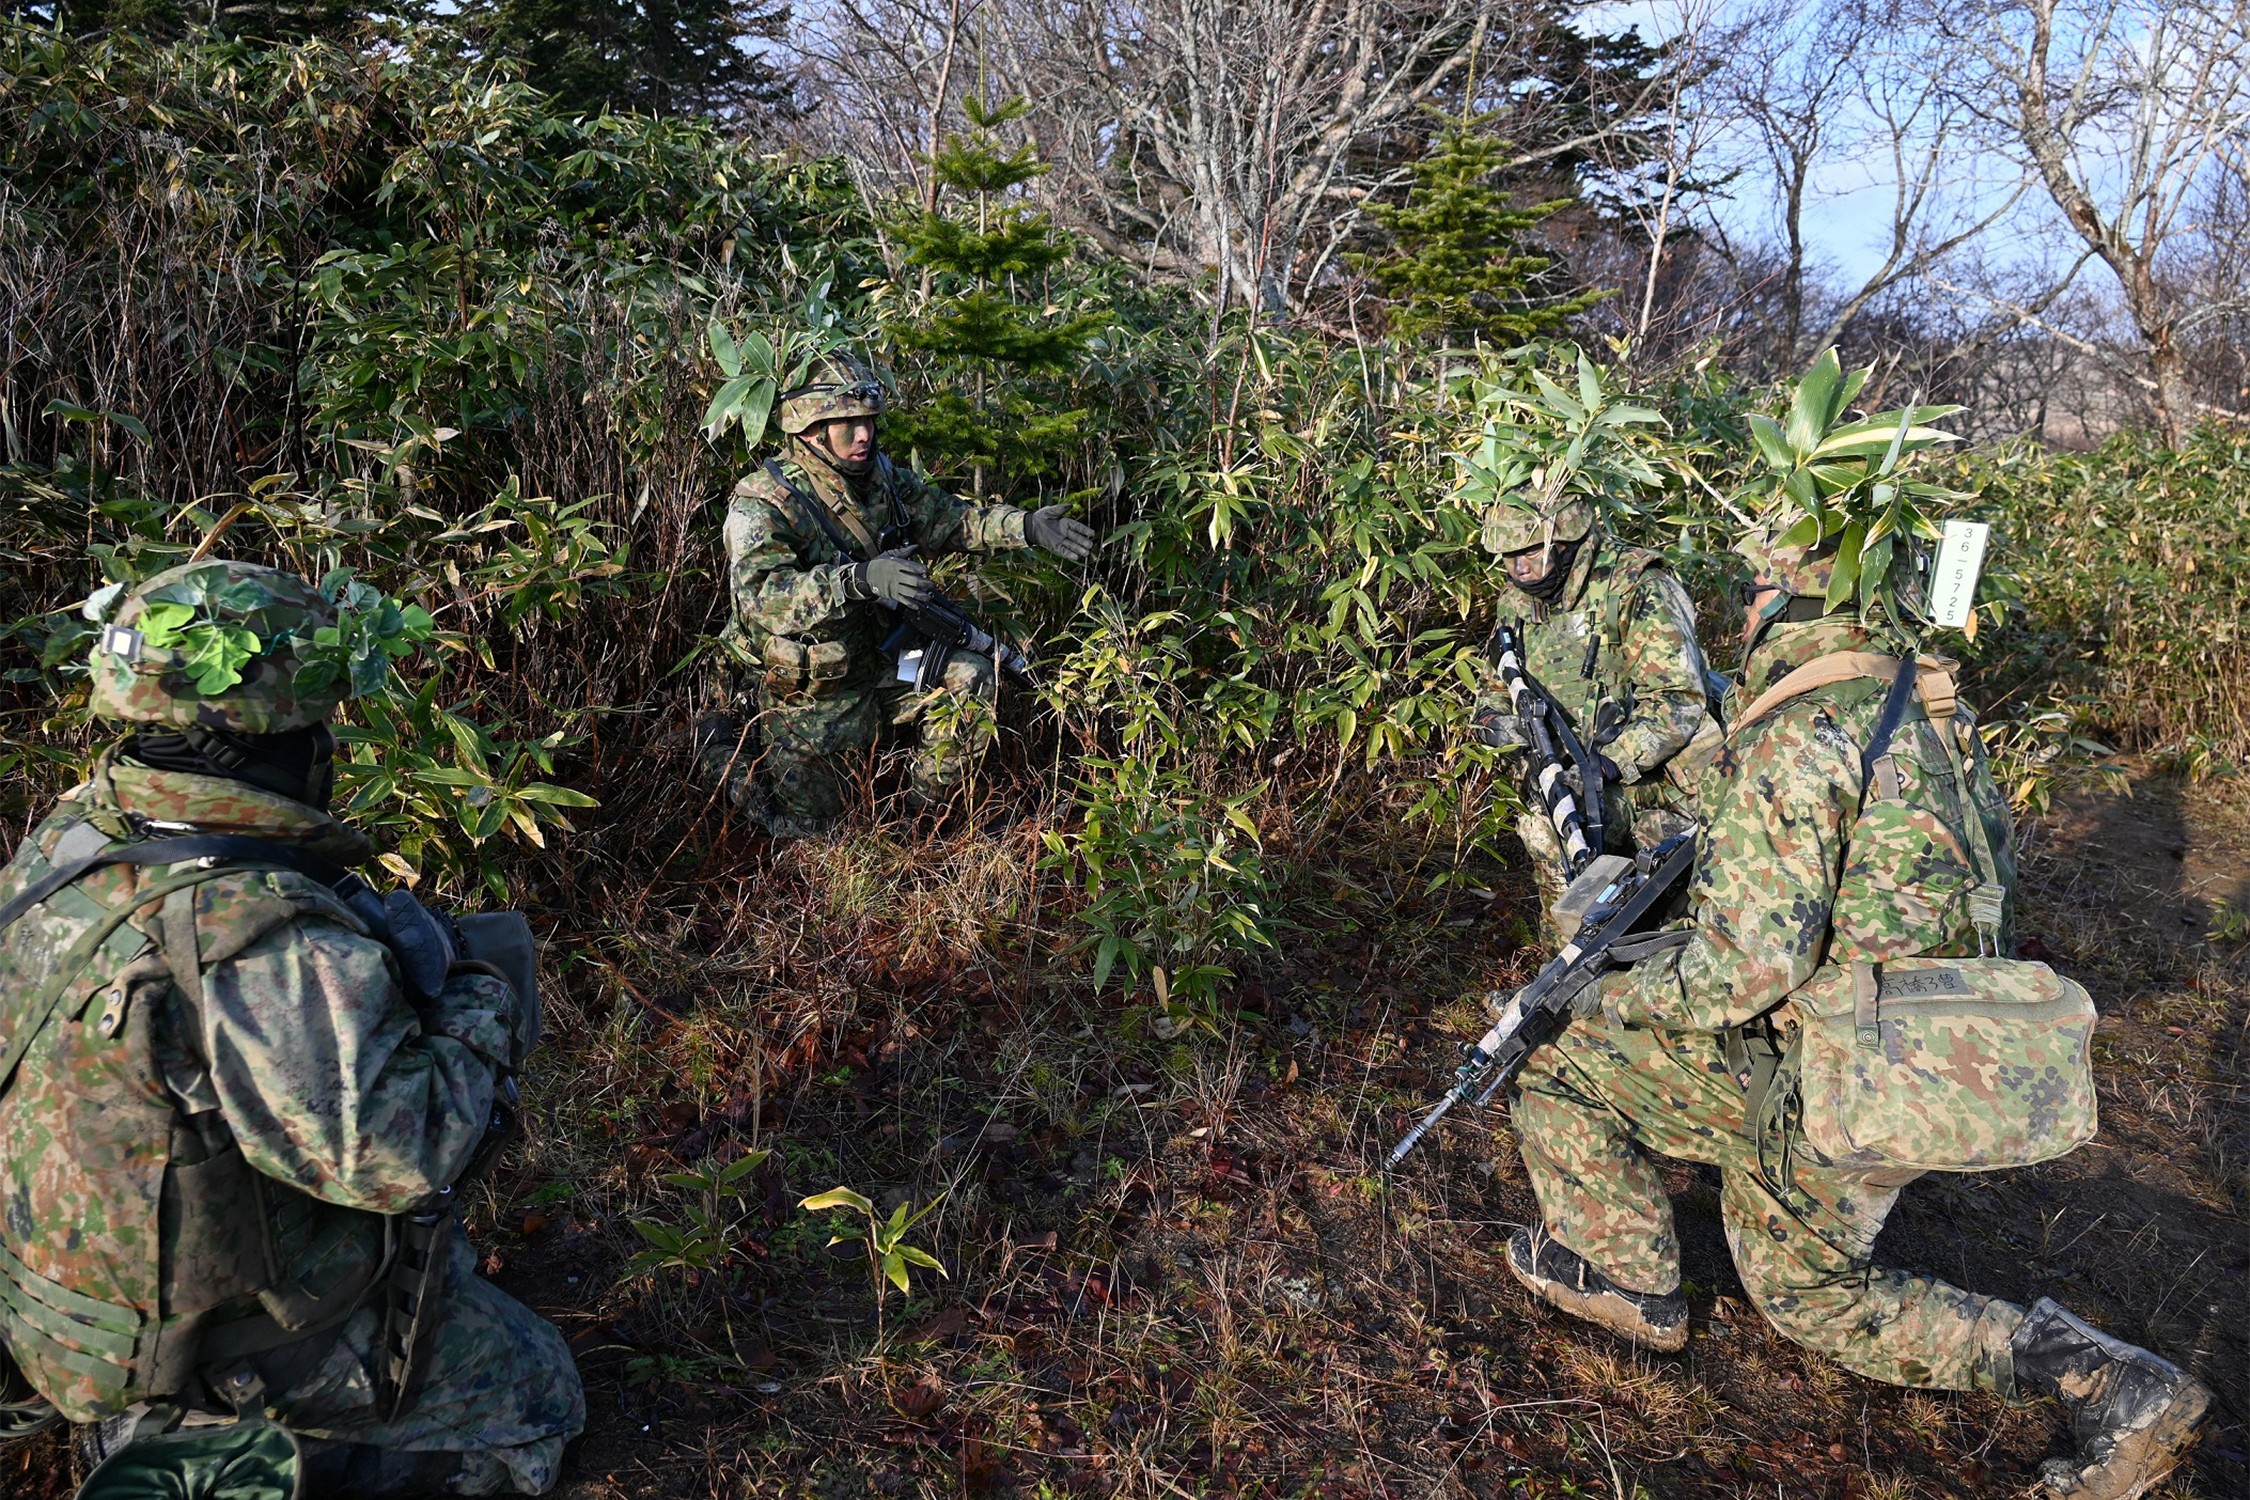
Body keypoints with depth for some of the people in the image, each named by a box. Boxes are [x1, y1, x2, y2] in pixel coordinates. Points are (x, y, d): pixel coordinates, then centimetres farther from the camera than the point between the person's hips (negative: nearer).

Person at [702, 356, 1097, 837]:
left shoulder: (883, 479, -5)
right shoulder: (765, 502, -24)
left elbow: (951, 521, 5)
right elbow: (760, 597, -39)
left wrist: (1026, 526, -12)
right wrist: (861, 578, -53)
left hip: (877, 666, 5)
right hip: (806, 694, -5)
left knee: (972, 681, -14)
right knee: (808, 827, 6)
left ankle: (925, 813, 7)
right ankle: (721, 745, 32)